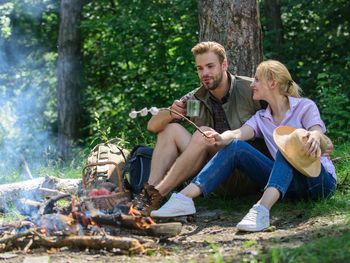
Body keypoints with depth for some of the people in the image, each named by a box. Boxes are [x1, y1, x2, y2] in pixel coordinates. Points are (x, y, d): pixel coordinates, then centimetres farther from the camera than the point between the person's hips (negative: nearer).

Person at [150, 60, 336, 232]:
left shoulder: (305, 107, 1)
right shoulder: (261, 118, 13)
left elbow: (317, 133, -18)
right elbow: (238, 134, -6)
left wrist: (314, 138, -43)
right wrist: (220, 138, -30)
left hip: (321, 181, -4)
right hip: (288, 185, 4)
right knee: (236, 147, -13)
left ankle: (262, 210, -56)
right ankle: (184, 198, -29)